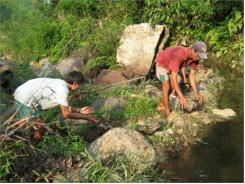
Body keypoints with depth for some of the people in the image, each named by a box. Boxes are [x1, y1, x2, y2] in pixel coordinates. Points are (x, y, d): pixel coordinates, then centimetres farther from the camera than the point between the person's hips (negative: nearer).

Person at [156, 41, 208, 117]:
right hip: (162, 63, -7)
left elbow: (192, 75, -14)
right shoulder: (178, 55, -46)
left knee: (174, 86, 13)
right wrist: (181, 96, -49)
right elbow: (174, 77, -46)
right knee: (166, 87, -9)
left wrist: (196, 93, -22)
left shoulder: (195, 57, -23)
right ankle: (167, 111, 4)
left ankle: (162, 104, 32)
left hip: (172, 65, 7)